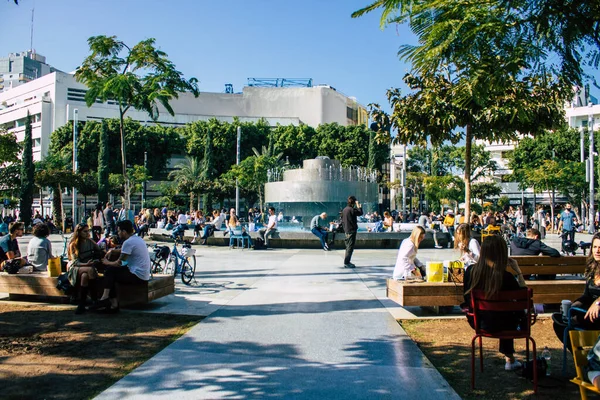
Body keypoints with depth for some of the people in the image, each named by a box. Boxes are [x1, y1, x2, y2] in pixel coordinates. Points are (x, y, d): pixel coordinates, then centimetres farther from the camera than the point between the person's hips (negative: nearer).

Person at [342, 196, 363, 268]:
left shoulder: (344, 210, 10)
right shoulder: (352, 210, -16)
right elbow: (360, 213, -8)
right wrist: (358, 206, 3)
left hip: (346, 230, 9)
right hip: (352, 230, -9)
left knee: (348, 246, 16)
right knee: (350, 247, -5)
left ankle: (347, 262, 20)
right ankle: (346, 263, -6)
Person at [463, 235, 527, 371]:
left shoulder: (471, 271, -11)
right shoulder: (505, 276, -22)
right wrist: (518, 272, -6)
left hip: (475, 322, 4)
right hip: (496, 325, -4)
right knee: (519, 313, 29)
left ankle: (509, 358, 45)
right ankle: (509, 359, 43)